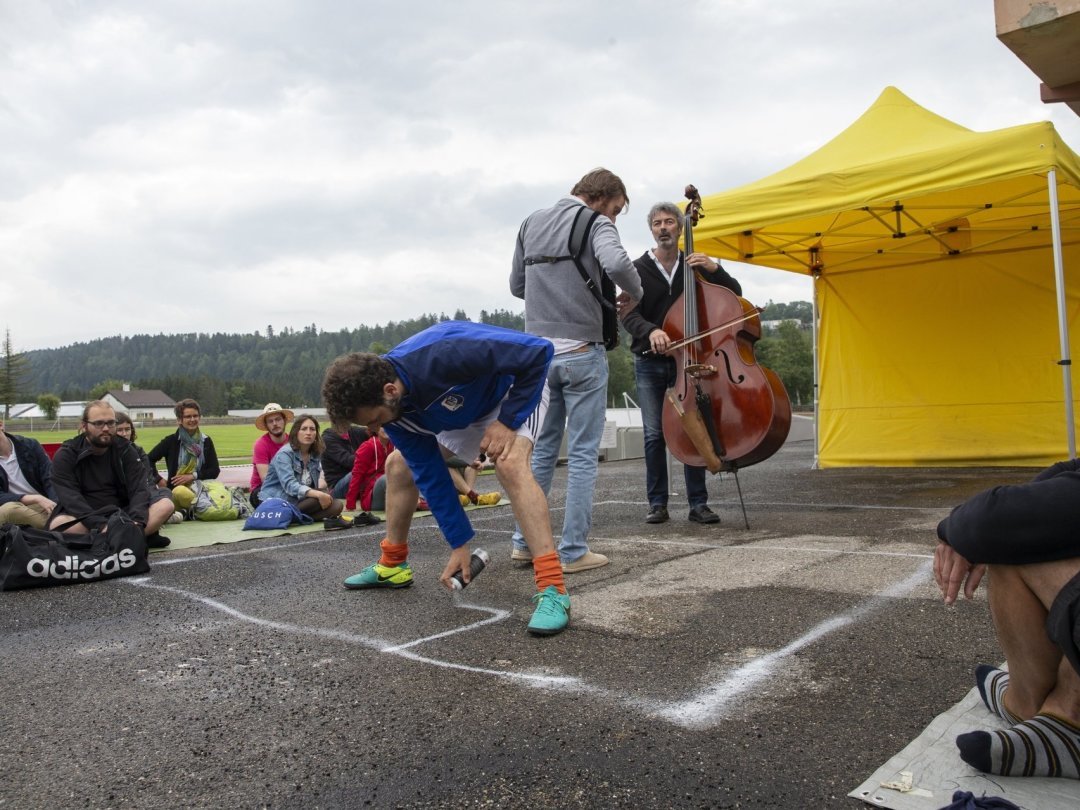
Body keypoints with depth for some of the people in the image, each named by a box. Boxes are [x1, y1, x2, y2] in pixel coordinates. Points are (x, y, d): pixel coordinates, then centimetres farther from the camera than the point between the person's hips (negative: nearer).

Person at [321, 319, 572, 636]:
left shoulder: (443, 355, -42)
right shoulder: (390, 407, -20)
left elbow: (538, 351, -35)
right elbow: (429, 474, -13)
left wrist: (508, 420, -31)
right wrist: (459, 544, -13)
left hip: (514, 390, -6)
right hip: (462, 410, 7)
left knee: (510, 464, -34)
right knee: (399, 465, 7)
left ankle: (552, 590, -33)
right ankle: (392, 566, 25)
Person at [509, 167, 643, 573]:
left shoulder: (531, 223, 14)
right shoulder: (596, 225, -5)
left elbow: (517, 285, 17)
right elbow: (616, 263, -25)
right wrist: (636, 293, -7)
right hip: (581, 353, -6)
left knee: (541, 448, 15)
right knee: (582, 454, 2)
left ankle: (525, 540, 18)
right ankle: (573, 551, 6)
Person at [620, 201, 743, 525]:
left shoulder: (695, 267, 8)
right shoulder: (639, 270, 2)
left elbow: (735, 294, 4)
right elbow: (628, 314, -10)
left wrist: (713, 268, -13)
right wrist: (650, 331, -31)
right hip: (649, 363, -1)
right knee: (654, 434, 0)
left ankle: (698, 503, 7)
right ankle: (658, 503, 9)